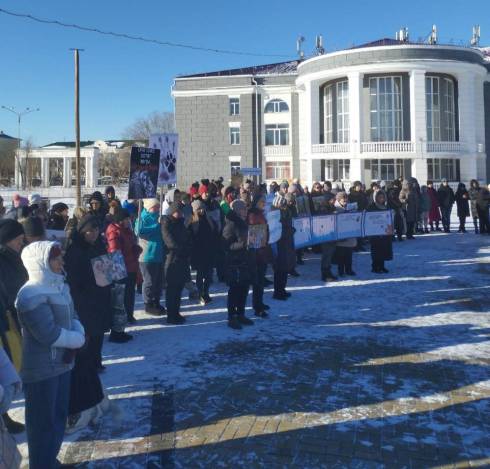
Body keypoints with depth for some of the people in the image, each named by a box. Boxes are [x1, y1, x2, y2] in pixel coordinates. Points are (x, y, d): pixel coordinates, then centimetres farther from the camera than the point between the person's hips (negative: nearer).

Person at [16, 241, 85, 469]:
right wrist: (77, 340, -13)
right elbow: (49, 334, -27)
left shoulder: (58, 286, 6)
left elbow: (71, 316, 10)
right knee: (43, 421, 7)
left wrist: (79, 335, -11)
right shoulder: (32, 295, -22)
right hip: (41, 369, -9)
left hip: (61, 363, 9)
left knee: (59, 415, 21)